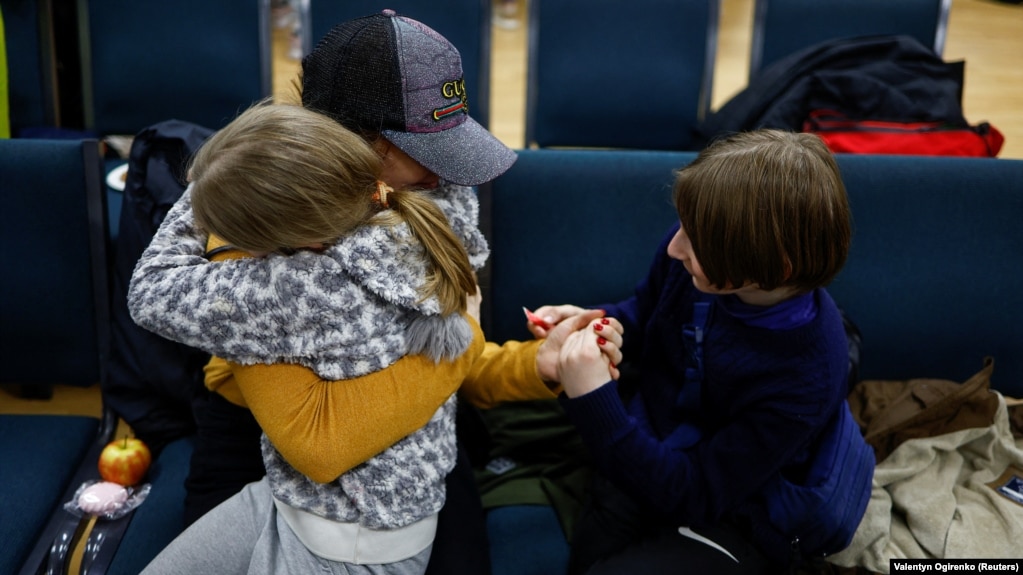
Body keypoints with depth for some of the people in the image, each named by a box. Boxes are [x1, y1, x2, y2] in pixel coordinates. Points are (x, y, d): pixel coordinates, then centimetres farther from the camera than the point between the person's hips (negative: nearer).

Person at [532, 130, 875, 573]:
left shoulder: (802, 378, -34)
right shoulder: (701, 248, -17)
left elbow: (692, 494, -28)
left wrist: (592, 401, -37)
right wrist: (593, 326, -15)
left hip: (731, 516, -5)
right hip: (652, 445, 5)